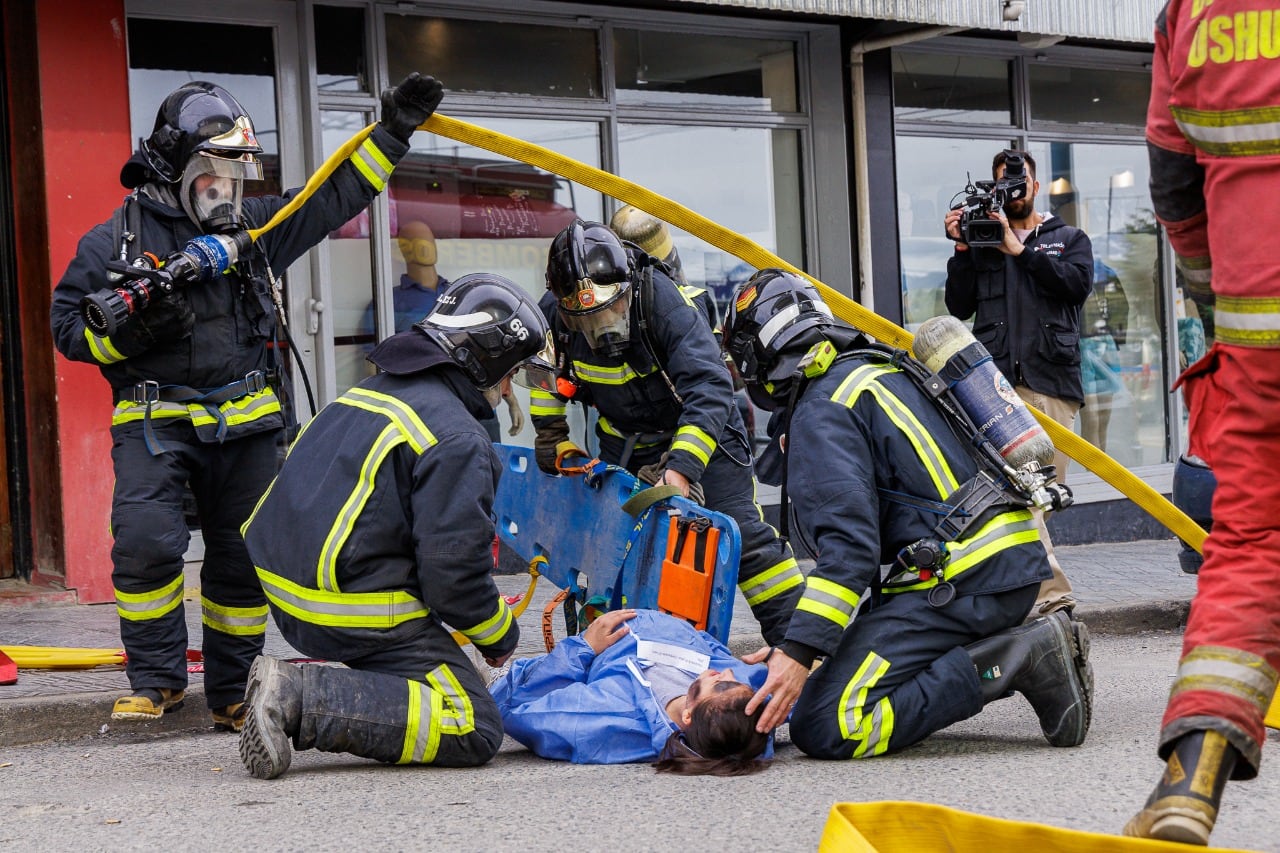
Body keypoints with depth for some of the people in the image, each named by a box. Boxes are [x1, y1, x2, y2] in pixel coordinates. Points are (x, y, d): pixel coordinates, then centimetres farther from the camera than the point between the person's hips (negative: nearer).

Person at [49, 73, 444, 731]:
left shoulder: (252, 227, 11)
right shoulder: (117, 239, 0)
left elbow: (336, 197, 18)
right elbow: (67, 324, 2)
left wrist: (392, 131, 13)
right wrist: (132, 333, -16)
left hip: (245, 424, 4)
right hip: (154, 421, -4)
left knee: (243, 555, 5)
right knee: (146, 542, -21)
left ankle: (233, 694, 18)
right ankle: (155, 680, -2)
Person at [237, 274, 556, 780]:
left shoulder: (370, 393, 16)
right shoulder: (455, 438, -12)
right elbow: (453, 572, -17)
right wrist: (501, 636, 3)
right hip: (354, 613, -10)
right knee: (474, 732, -10)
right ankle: (300, 700, -18)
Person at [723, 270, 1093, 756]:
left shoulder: (820, 412, -7)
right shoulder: (881, 369, 24)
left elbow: (850, 544, -20)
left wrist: (798, 652, -22)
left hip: (962, 582, -10)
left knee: (824, 727, -15)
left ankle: (1019, 659, -17)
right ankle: (1018, 649, 4)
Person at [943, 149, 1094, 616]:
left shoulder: (1069, 239, 20)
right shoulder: (982, 240, 20)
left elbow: (1078, 284, -1)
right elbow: (959, 306, 12)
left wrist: (1021, 250, -4)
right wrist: (961, 249, 2)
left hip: (1053, 381, 1)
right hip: (998, 380, -1)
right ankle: (1052, 591, -21)